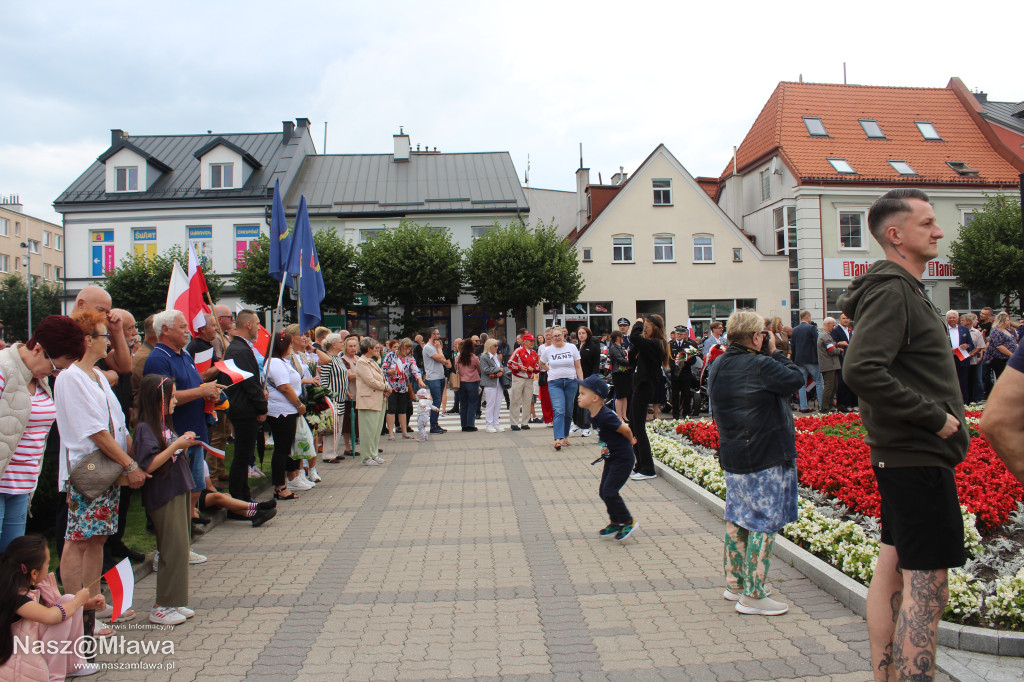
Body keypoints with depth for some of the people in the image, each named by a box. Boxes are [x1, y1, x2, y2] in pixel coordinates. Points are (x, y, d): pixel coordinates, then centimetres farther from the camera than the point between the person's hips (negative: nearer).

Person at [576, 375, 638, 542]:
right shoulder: (593, 414, 1)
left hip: (623, 458, -9)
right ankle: (616, 523, 27)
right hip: (611, 458, 9)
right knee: (603, 491, 12)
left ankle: (628, 522, 9)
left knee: (609, 492, -8)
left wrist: (630, 442, 0)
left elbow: (625, 430, -19)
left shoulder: (605, 416, -28)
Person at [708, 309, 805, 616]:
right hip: (765, 459, -8)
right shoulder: (760, 366, -20)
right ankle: (753, 595, 4)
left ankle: (734, 583, 28)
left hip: (732, 457, 8)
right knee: (764, 524, -1)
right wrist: (775, 353, -1)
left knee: (737, 519, 17)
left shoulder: (717, 366, 6)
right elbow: (796, 378, -11)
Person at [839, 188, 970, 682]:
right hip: (918, 456, -10)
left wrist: (937, 417, 12)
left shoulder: (904, 288, 16)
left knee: (893, 568, 16)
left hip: (900, 453, 10)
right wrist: (934, 416, -21)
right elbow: (861, 370, -28)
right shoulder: (892, 290, -16)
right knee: (926, 587, -7)